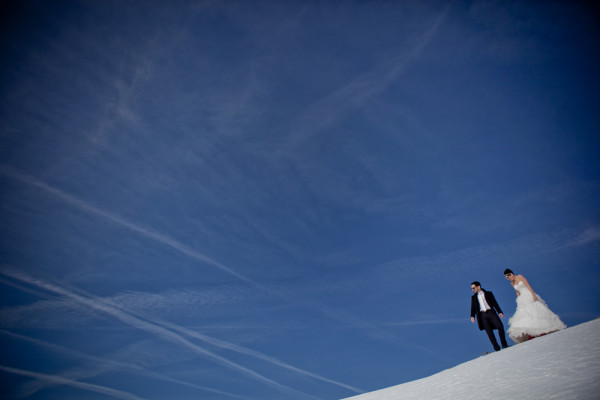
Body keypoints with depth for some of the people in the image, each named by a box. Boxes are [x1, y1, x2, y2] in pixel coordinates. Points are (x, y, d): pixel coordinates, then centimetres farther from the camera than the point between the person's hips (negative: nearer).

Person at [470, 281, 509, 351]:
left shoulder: (488, 293, 13)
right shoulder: (474, 297, 17)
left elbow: (494, 303, 8)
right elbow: (473, 308, 11)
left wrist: (499, 312, -4)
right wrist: (472, 316, -5)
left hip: (491, 312, -1)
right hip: (482, 315, 1)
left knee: (500, 326, -11)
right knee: (489, 331, -9)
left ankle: (504, 345, 3)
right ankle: (496, 347, -4)